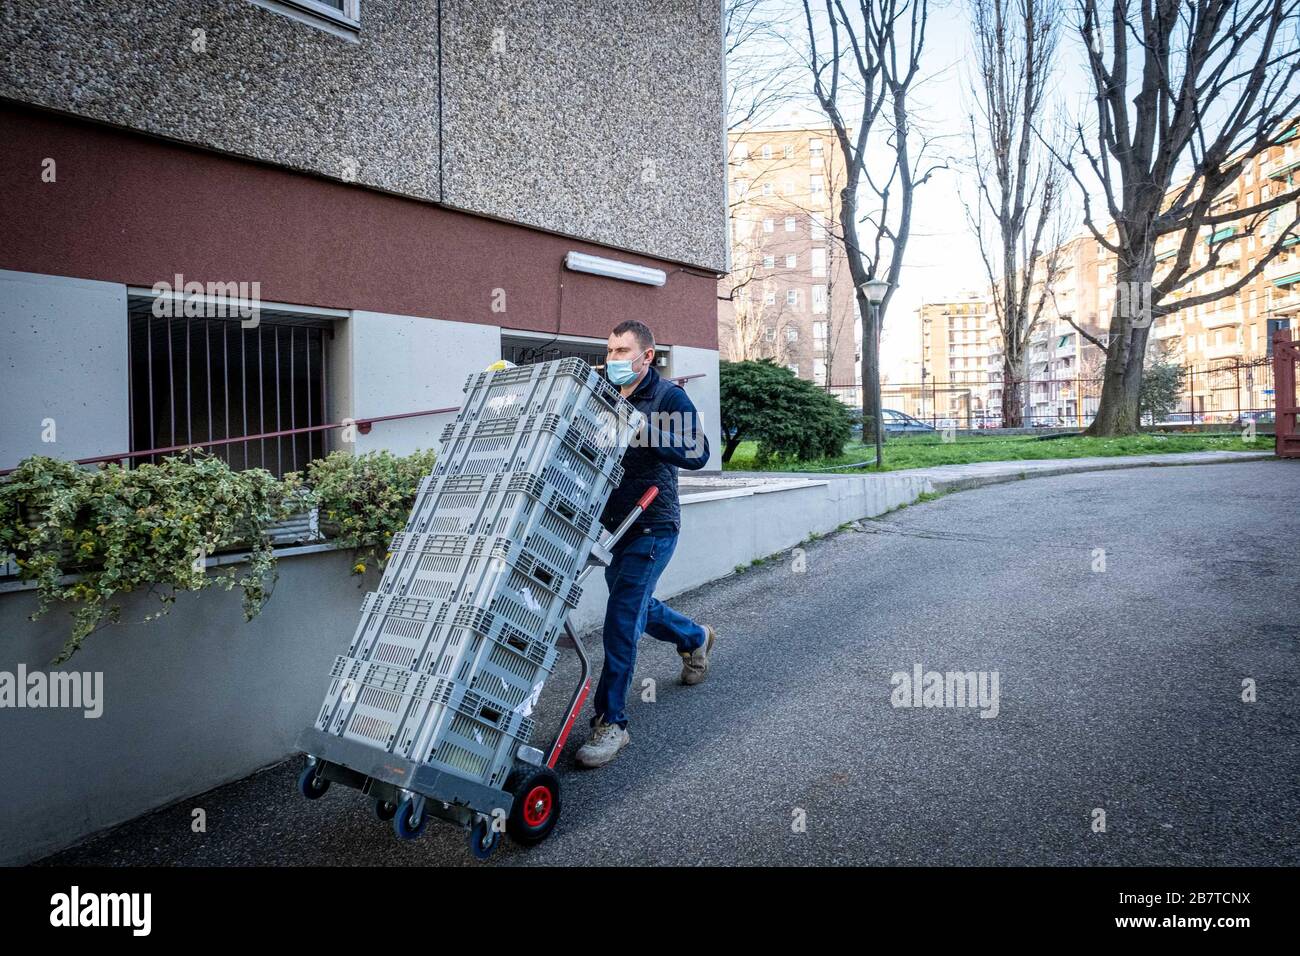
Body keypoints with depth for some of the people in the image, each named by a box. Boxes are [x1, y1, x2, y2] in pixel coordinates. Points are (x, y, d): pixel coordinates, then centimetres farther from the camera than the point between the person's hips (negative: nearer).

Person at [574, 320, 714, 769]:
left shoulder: (669, 396, -9)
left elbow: (697, 454, -19)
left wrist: (645, 432, -29)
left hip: (651, 526, -7)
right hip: (612, 523, 7)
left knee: (622, 618, -12)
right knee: (637, 606, 21)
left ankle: (611, 722, -1)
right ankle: (695, 637, 50)